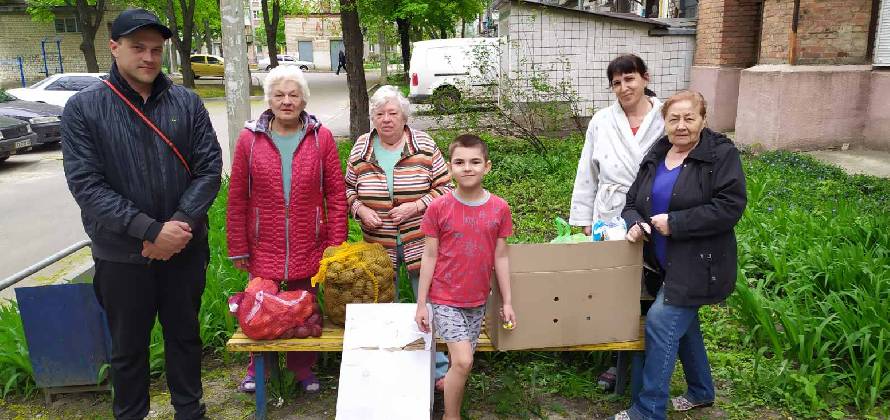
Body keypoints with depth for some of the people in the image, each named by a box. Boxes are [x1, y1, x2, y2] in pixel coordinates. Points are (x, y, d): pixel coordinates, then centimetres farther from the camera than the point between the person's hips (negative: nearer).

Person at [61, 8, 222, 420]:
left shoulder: (187, 102, 0)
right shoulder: (83, 108, -5)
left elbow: (209, 167, -3)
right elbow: (85, 184, -12)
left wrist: (181, 224, -16)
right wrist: (151, 230, -20)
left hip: (186, 249, 2)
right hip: (121, 255, -1)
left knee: (185, 336, 17)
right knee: (128, 347, 14)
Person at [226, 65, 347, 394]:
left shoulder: (321, 137, -3)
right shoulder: (249, 139, -3)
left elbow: (336, 195, -2)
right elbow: (237, 199, 0)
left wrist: (336, 244, -4)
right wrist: (238, 249, 1)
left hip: (309, 249, 0)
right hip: (264, 249, 0)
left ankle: (303, 368, 35)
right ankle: (258, 367, 37)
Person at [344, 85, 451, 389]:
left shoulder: (424, 146, -4)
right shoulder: (360, 149, 2)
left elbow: (445, 188, -3)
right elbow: (348, 189, 12)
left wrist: (416, 206, -15)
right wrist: (360, 209, -7)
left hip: (420, 243, -2)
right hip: (379, 247, 2)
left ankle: (438, 370, 19)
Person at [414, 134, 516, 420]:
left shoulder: (499, 208, -3)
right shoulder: (438, 208, -10)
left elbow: (500, 257, 3)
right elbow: (429, 257, -5)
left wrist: (507, 301, 6)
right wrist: (421, 304, -3)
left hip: (478, 300, 3)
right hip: (445, 299, -3)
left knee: (461, 362, 11)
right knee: (463, 362, -10)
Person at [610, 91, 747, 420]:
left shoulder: (722, 154, -11)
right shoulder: (655, 157, 7)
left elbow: (730, 207, -21)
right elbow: (633, 202, 11)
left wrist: (674, 223, -21)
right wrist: (635, 223, -13)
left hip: (699, 264, -7)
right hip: (664, 263, 7)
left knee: (661, 321, -13)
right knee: (683, 324, 20)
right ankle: (701, 391, 42)